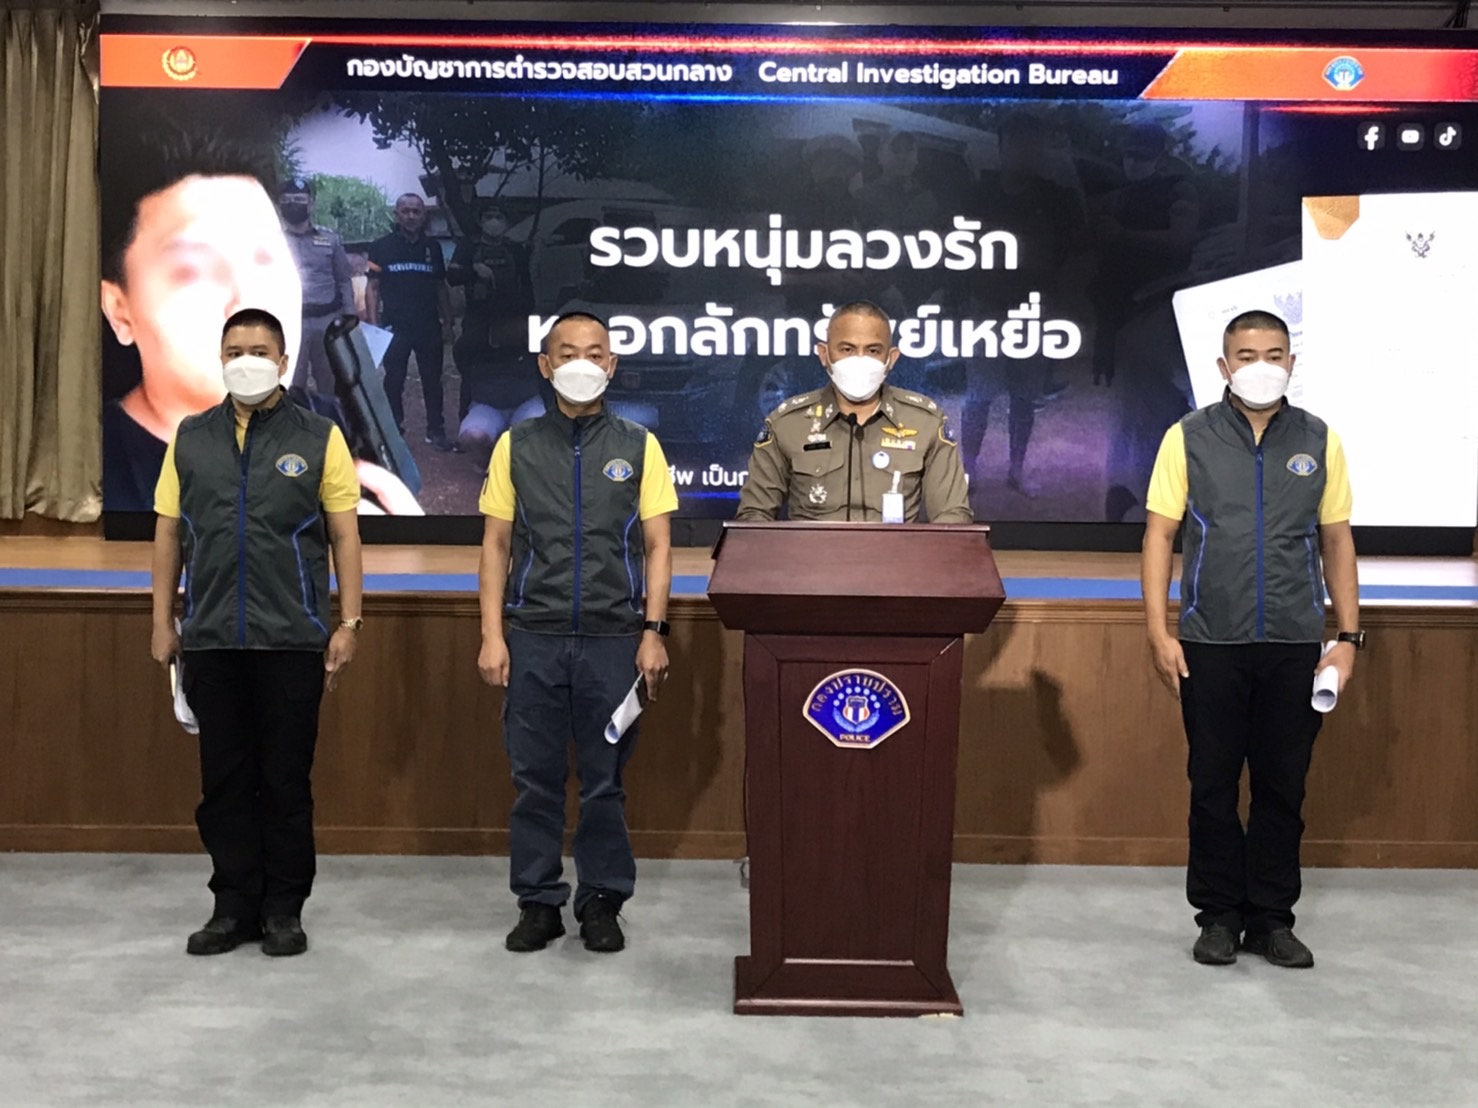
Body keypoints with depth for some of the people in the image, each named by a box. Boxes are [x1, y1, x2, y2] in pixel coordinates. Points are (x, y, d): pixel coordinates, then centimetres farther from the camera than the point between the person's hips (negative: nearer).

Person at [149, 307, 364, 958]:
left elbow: (345, 536, 0)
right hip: (210, 639, 3)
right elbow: (168, 533, 10)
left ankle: (284, 908, 16)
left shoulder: (319, 438, 2)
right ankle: (234, 905, 20)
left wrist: (349, 622, -5)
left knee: (286, 780, 5)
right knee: (223, 778, 8)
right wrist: (162, 622, 6)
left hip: (293, 640, -2)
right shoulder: (190, 438, 9)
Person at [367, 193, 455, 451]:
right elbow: (373, 287, 0)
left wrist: (447, 323, 9)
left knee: (432, 380, 6)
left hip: (429, 326, 2)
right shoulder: (382, 247, 0)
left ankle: (436, 431, 13)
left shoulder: (432, 246, 8)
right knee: (394, 381, 5)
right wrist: (374, 324, -8)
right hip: (394, 326, -2)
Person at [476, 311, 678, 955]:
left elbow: (658, 547, 4)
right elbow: (496, 545, 7)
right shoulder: (516, 446, 7)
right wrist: (492, 636, -1)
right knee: (534, 778, 6)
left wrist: (653, 632, -5)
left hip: (614, 638, -1)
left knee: (605, 780, 6)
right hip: (533, 638, 1)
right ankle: (538, 902, 18)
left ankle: (602, 901, 19)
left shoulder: (639, 447, 6)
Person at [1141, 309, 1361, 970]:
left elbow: (1336, 540, 10)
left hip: (1296, 644, 2)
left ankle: (1272, 917, 21)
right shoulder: (1189, 438, 1)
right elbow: (1160, 535, 0)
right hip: (1211, 643, -1)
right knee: (1213, 785, 6)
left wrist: (1349, 635, 5)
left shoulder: (1319, 442, 6)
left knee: (1283, 786, 8)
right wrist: (1158, 631, -7)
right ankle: (1218, 915, 19)